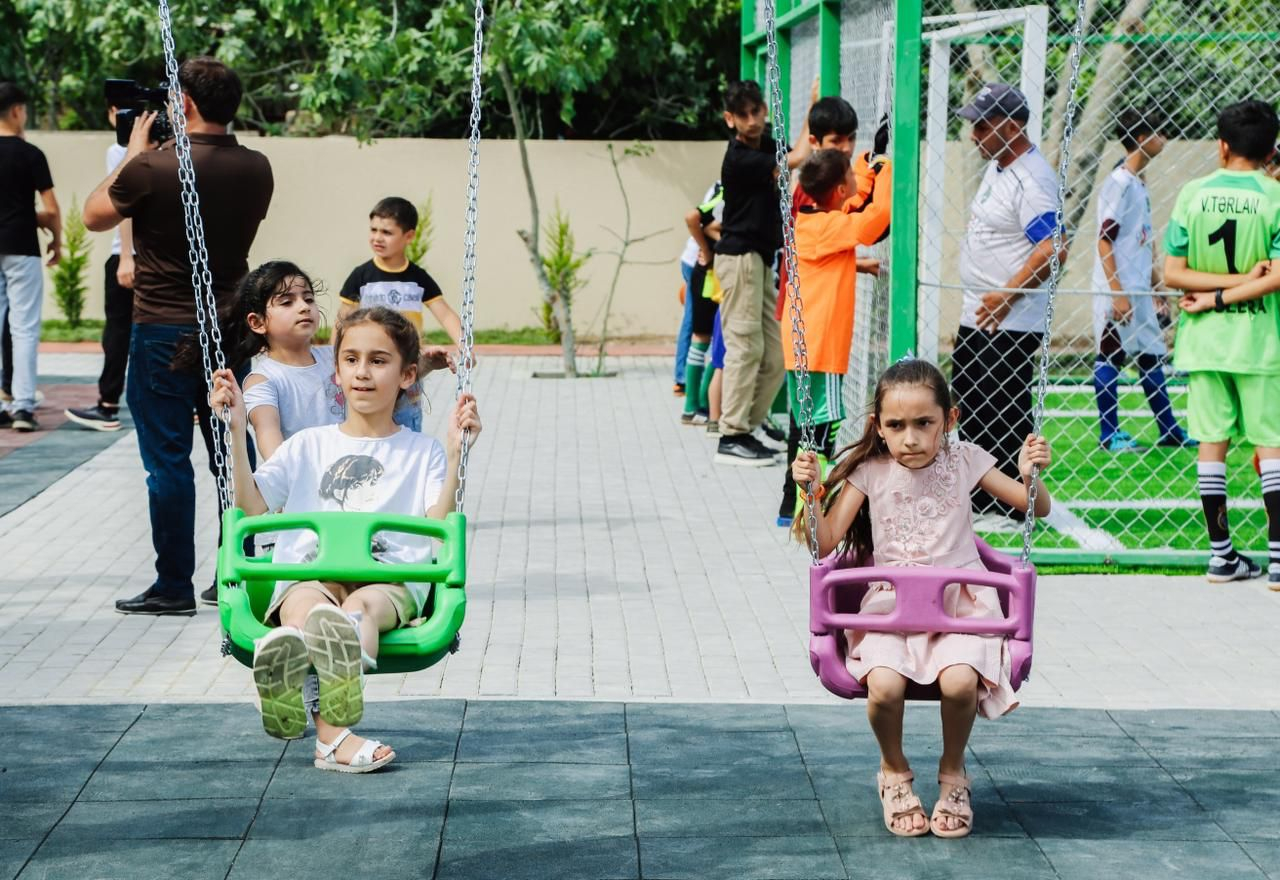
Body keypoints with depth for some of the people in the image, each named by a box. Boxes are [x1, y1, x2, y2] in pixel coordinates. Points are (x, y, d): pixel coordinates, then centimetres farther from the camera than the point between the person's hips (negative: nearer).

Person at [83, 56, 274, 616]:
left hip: (164, 332, -5)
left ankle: (174, 587, 5)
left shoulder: (153, 167, -17)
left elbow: (94, 216, -1)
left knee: (168, 460, 1)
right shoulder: (256, 169, -1)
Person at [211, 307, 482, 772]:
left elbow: (438, 525, 3)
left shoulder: (422, 452, 20)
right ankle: (333, 733, -62)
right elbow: (252, 507, 12)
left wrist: (456, 453, -7)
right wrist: (237, 431, 4)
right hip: (307, 573, 1)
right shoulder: (309, 445, 24)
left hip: (390, 580, -1)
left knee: (363, 605, -38)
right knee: (307, 604, -36)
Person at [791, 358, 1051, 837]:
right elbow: (826, 543, 1)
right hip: (890, 604, 0)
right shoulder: (870, 471, 3)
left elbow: (1037, 508, 9)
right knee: (884, 685, -30)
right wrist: (811, 489, -13)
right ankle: (893, 770, 4)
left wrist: (1030, 474, -13)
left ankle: (952, 771, 3)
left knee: (960, 681, -31)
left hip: (958, 601, 0)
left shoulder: (964, 461, 3)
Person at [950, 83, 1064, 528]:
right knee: (971, 414, 17)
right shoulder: (996, 167, 13)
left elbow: (1053, 250, -28)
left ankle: (1011, 510, 4)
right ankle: (978, 502, 28)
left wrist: (1007, 295, -26)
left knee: (1005, 418, -4)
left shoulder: (1032, 179, -20)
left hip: (1009, 325, -11)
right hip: (976, 319, 11)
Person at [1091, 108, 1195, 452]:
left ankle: (1169, 430, 21)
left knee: (1152, 354, 13)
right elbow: (1105, 241, -17)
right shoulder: (1119, 183, -14)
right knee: (1110, 357, -2)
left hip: (1139, 289, 10)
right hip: (1118, 289, -10)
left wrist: (1155, 283, 22)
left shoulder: (1139, 182, 14)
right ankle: (1109, 433, 5)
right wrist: (1117, 292, -21)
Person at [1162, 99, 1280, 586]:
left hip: (1202, 339, 2)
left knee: (1212, 443, 7)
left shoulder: (1193, 194, -1)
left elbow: (1173, 273, -5)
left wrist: (1224, 283, -6)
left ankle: (1221, 554, 11)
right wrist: (1235, 290, -8)